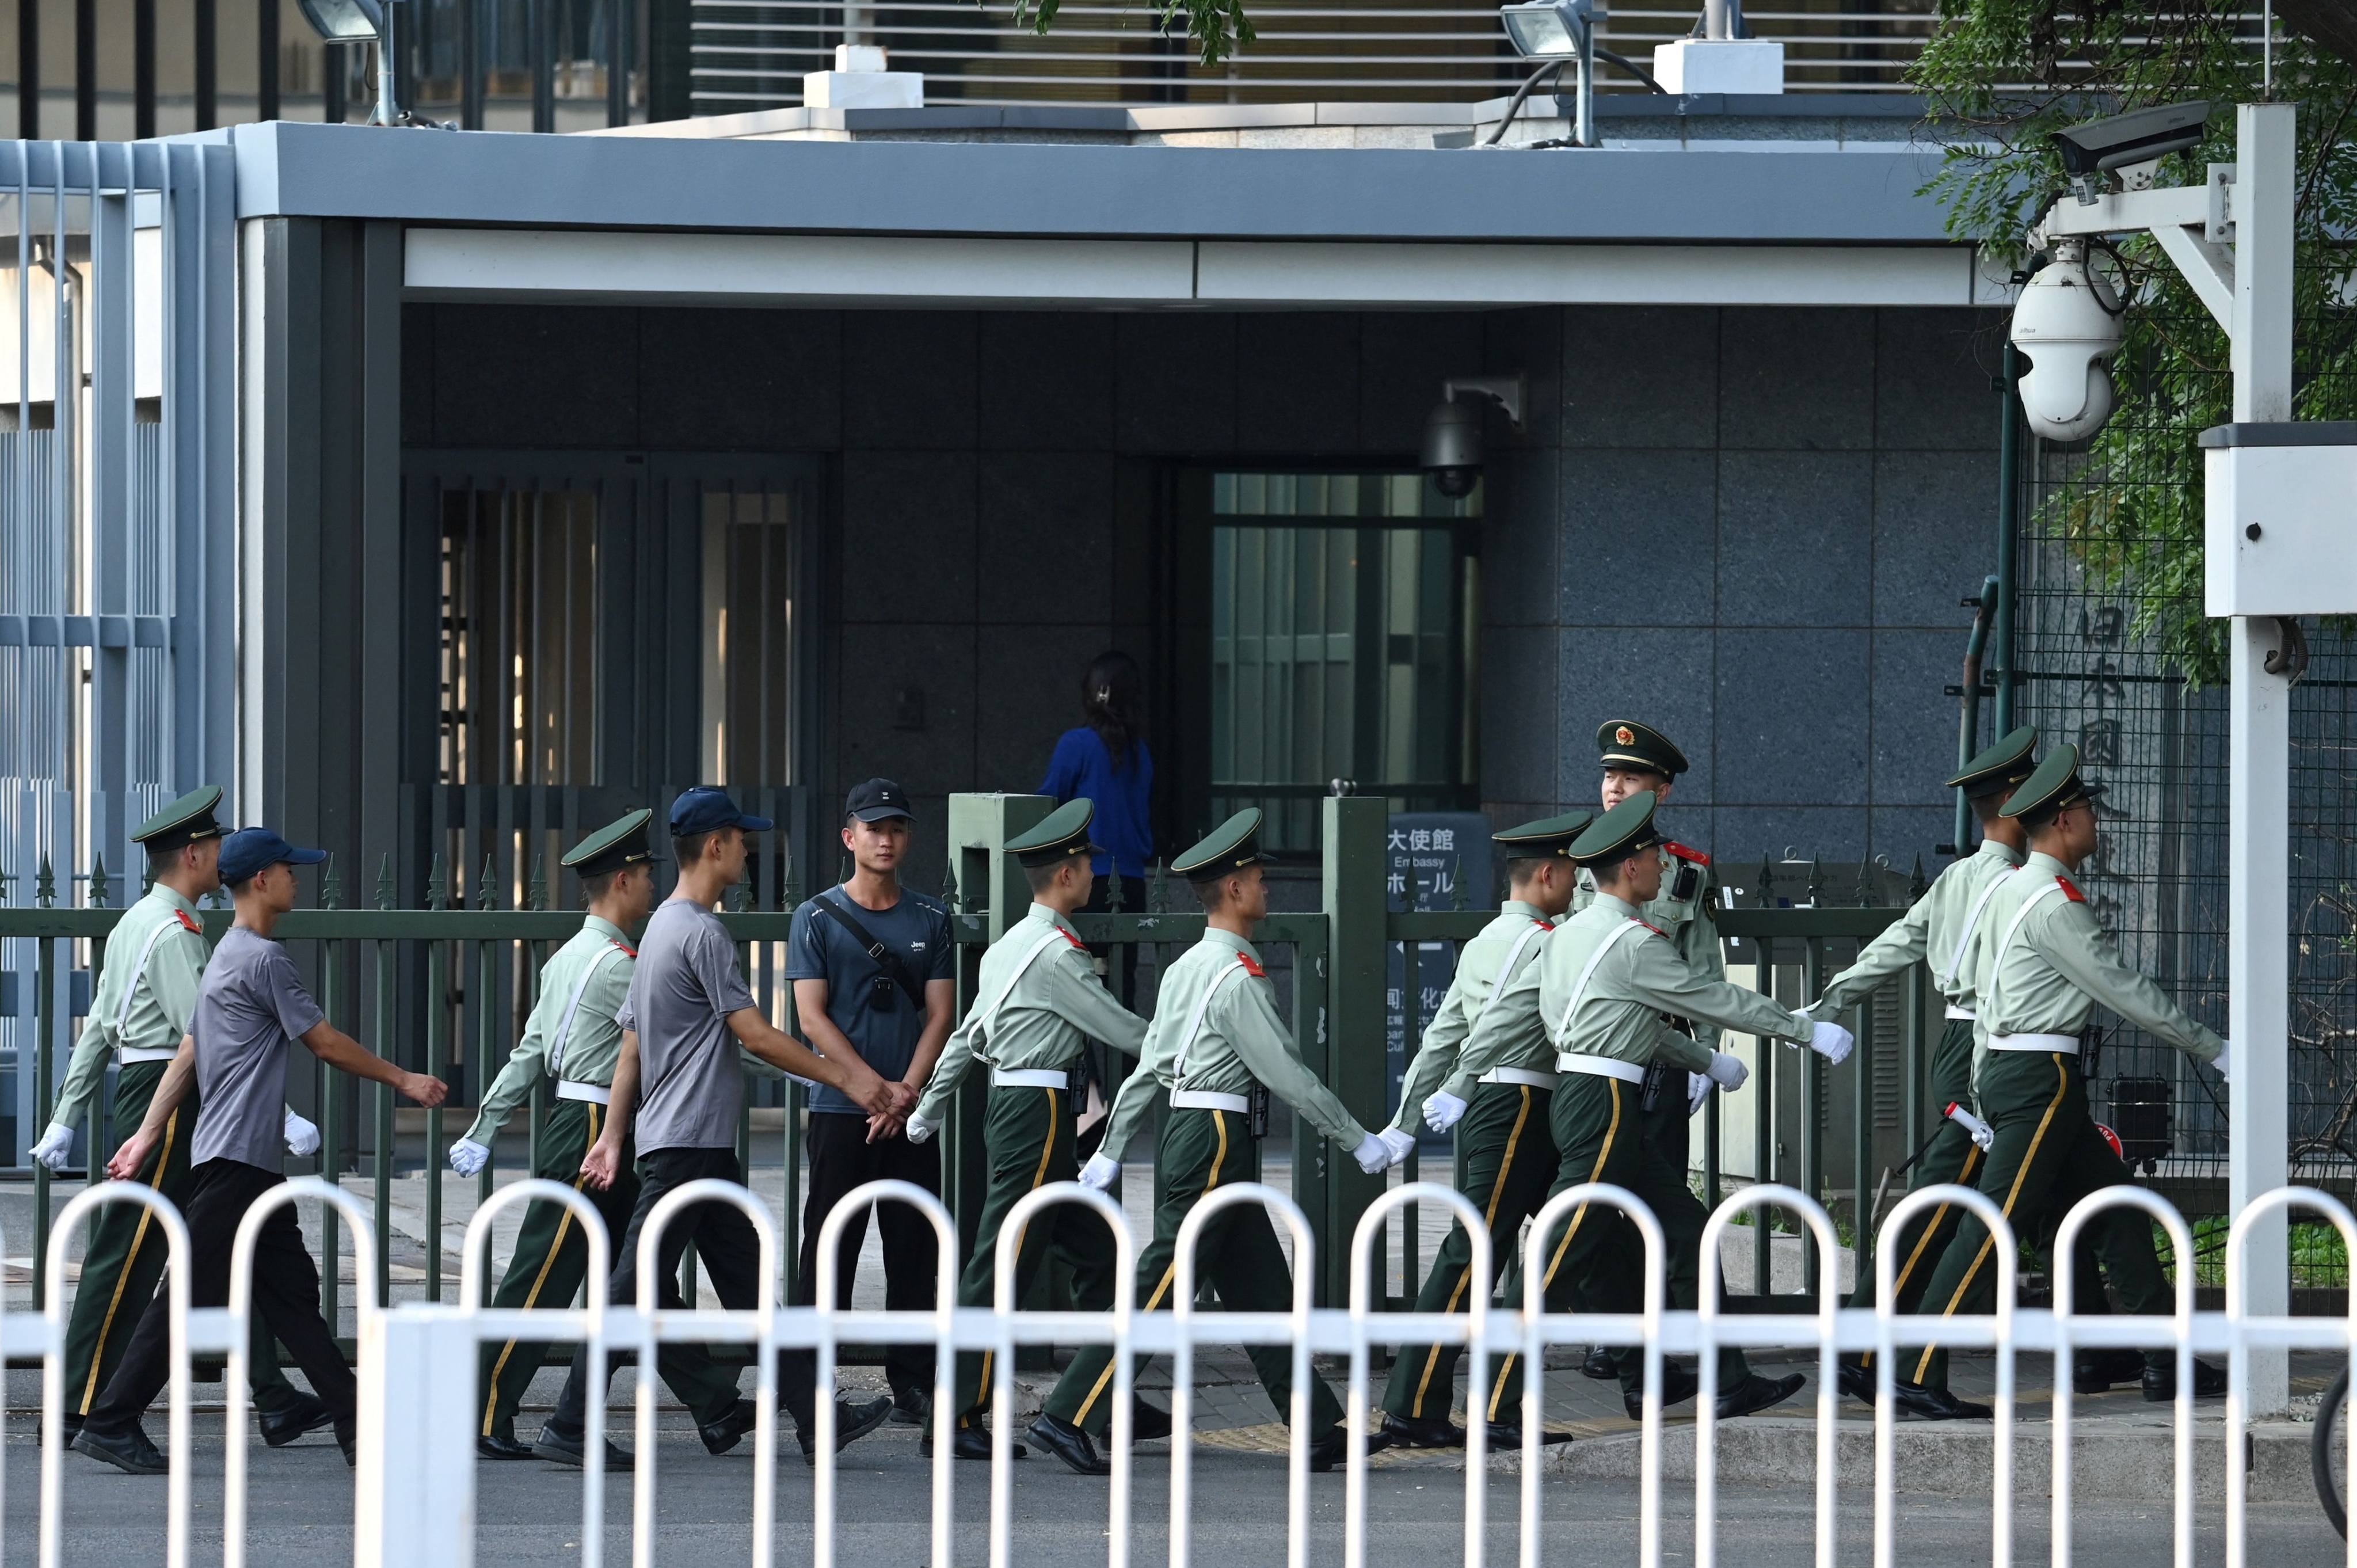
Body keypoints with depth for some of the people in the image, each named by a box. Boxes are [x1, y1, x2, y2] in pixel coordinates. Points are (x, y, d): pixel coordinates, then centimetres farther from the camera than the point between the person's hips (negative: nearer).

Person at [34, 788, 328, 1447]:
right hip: (167, 1100, -10)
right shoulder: (174, 934, -15)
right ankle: (85, 1410, -1)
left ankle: (276, 1403, 9)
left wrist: (65, 1120, 22)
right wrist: (282, 1118, -24)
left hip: (143, 1096, 10)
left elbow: (98, 1029, 20)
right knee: (127, 1256, -5)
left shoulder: (135, 925, 16)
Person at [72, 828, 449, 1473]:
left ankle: (356, 1423, 8)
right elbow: (326, 1043, -9)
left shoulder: (229, 956, 18)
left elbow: (187, 1054, 18)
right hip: (236, 1159, -10)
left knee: (291, 1290, 8)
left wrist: (149, 1134, 17)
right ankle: (111, 1424, -6)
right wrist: (402, 1080, 1)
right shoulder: (263, 959, -13)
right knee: (192, 1296, -8)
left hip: (256, 1162, 10)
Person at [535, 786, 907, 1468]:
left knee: (746, 1280, 9)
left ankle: (816, 1417, 11)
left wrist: (613, 1135, 18)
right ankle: (570, 1429, -7)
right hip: (689, 1143, -10)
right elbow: (755, 1034, -15)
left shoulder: (661, 927, 17)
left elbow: (631, 1042, 18)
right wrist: (847, 1080, -9)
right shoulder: (701, 932, -14)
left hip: (701, 1146, 10)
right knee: (639, 1286, -8)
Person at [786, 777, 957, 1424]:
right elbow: (812, 1017, -3)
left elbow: (940, 1014, 5)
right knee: (829, 1247, -3)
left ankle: (913, 1382, 7)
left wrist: (907, 1090, -9)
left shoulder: (931, 919, 10)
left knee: (913, 1247, 2)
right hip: (840, 1108, -2)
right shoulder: (819, 917, 3)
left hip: (912, 1111, 2)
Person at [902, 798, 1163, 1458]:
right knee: (1001, 1267, -8)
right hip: (1038, 1111, -10)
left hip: (1010, 1107, 10)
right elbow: (1122, 1030, -10)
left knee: (1095, 1254, 13)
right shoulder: (1057, 953, -14)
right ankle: (957, 1418, -7)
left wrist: (926, 1116, 27)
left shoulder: (1010, 946, 15)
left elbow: (966, 1038, 21)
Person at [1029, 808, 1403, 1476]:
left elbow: (1149, 1066, 17)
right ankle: (1070, 1416, -8)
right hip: (1217, 1141, -10)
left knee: (1262, 1288, 10)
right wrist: (1361, 1143, -8)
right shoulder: (1238, 977, -15)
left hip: (1185, 1138, 10)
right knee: (1157, 1287, -8)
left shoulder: (1187, 968, 13)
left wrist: (1111, 1152, 21)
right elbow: (1287, 1074, -15)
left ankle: (1319, 1431, 13)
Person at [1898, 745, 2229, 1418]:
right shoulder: (2056, 903, -15)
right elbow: (2125, 991, -13)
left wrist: (1986, 1099, 22)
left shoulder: (2009, 890, 15)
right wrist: (2212, 1050, -4)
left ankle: (2165, 1363, 15)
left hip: (2004, 1065, 10)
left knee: (2116, 1208, 13)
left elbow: (1981, 985, 19)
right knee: (1996, 1225, -12)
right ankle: (1921, 1375, -15)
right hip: (2042, 1077, -10)